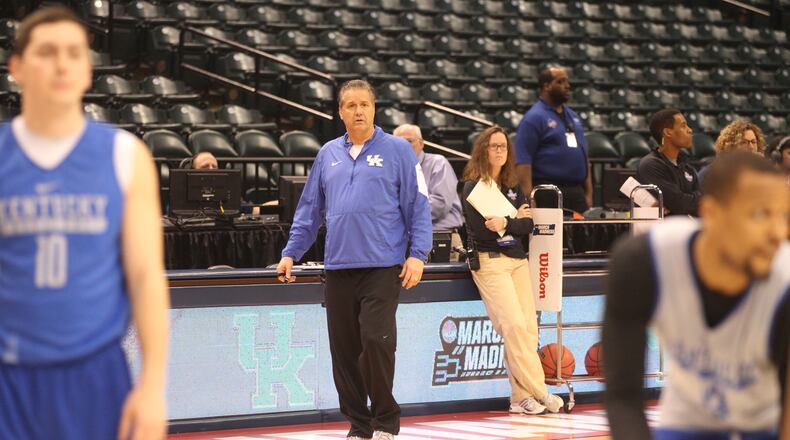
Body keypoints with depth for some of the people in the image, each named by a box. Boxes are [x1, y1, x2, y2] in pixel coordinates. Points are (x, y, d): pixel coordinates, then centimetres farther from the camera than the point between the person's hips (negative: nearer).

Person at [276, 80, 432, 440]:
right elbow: (310, 209, 17)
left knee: (376, 341, -13)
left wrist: (417, 254, -9)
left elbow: (418, 205, -1)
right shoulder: (328, 155, 13)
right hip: (338, 268, 4)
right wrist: (291, 253, 11)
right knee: (344, 350, 5)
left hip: (382, 267, -4)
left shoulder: (397, 151, 2)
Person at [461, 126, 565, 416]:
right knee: (514, 325, -15)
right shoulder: (473, 187, -3)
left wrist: (505, 224, -16)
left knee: (529, 327, -2)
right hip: (489, 261, -6)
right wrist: (515, 219, -4)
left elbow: (528, 225, 3)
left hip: (517, 259, 6)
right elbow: (481, 230, -14)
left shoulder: (513, 187, 15)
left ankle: (521, 397, 0)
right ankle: (539, 392, -13)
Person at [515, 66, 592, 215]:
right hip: (548, 196, -7)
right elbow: (523, 162, -14)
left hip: (577, 193, 7)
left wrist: (589, 193, 15)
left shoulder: (573, 117, 18)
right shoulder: (533, 118, -7)